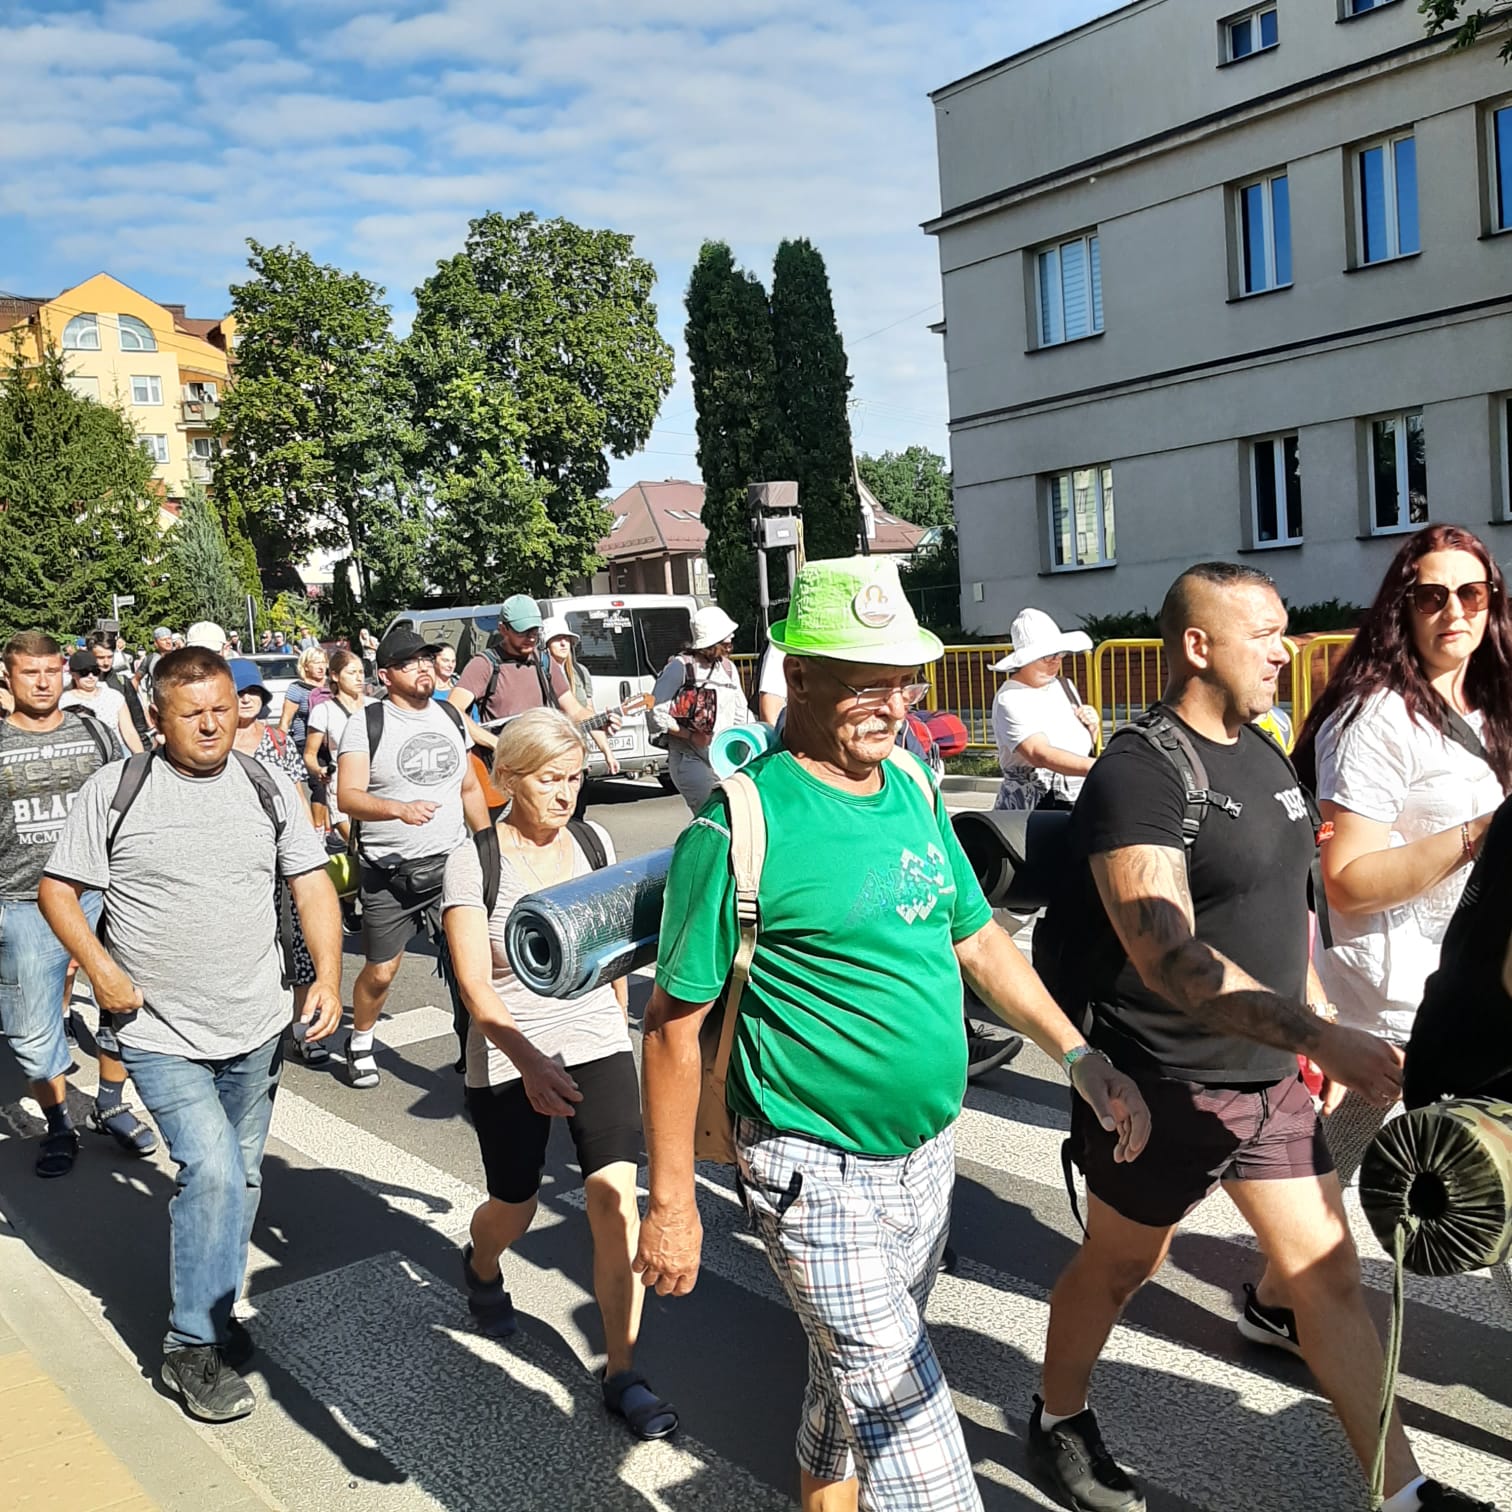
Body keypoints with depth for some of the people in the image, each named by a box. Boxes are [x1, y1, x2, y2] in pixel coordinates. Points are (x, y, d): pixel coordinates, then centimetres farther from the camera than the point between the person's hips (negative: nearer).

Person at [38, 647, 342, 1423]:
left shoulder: (268, 788, 1)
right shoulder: (115, 789, -6)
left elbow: (313, 884, 1)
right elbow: (57, 890, -1)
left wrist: (328, 974, -12)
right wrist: (102, 969, -14)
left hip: (255, 1029, 4)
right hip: (160, 1035, -3)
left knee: (239, 1179, 15)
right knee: (213, 1172, -15)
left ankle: (214, 1308, 38)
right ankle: (193, 1346, 3)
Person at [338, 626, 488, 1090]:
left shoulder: (450, 717, 9)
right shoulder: (366, 724, -7)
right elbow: (349, 797, -15)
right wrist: (401, 809, -31)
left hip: (451, 861, 3)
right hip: (388, 872, -3)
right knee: (381, 970, 9)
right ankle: (360, 1043, 34)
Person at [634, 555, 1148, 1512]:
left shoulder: (913, 788, 2)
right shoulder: (741, 828, -19)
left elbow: (977, 937, 12)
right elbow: (674, 1024, -14)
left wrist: (1083, 1061, 4)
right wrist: (671, 1203, -10)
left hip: (928, 1152, 7)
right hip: (819, 1174, -6)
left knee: (857, 1377, 23)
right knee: (899, 1405, -2)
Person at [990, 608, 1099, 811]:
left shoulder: (1064, 686, 12)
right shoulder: (1010, 700, -11)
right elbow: (1039, 754, -27)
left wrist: (1094, 725, 5)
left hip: (1081, 803, 7)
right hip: (1032, 807, -7)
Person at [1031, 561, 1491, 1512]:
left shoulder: (1264, 755, 6)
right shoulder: (1141, 774, -23)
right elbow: (1166, 955, -34)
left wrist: (1316, 1027, 16)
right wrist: (1320, 1039, -38)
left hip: (1272, 1079, 7)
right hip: (1166, 1088, -7)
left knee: (1331, 1274, 12)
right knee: (1118, 1268, 14)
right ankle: (1059, 1422, 39)